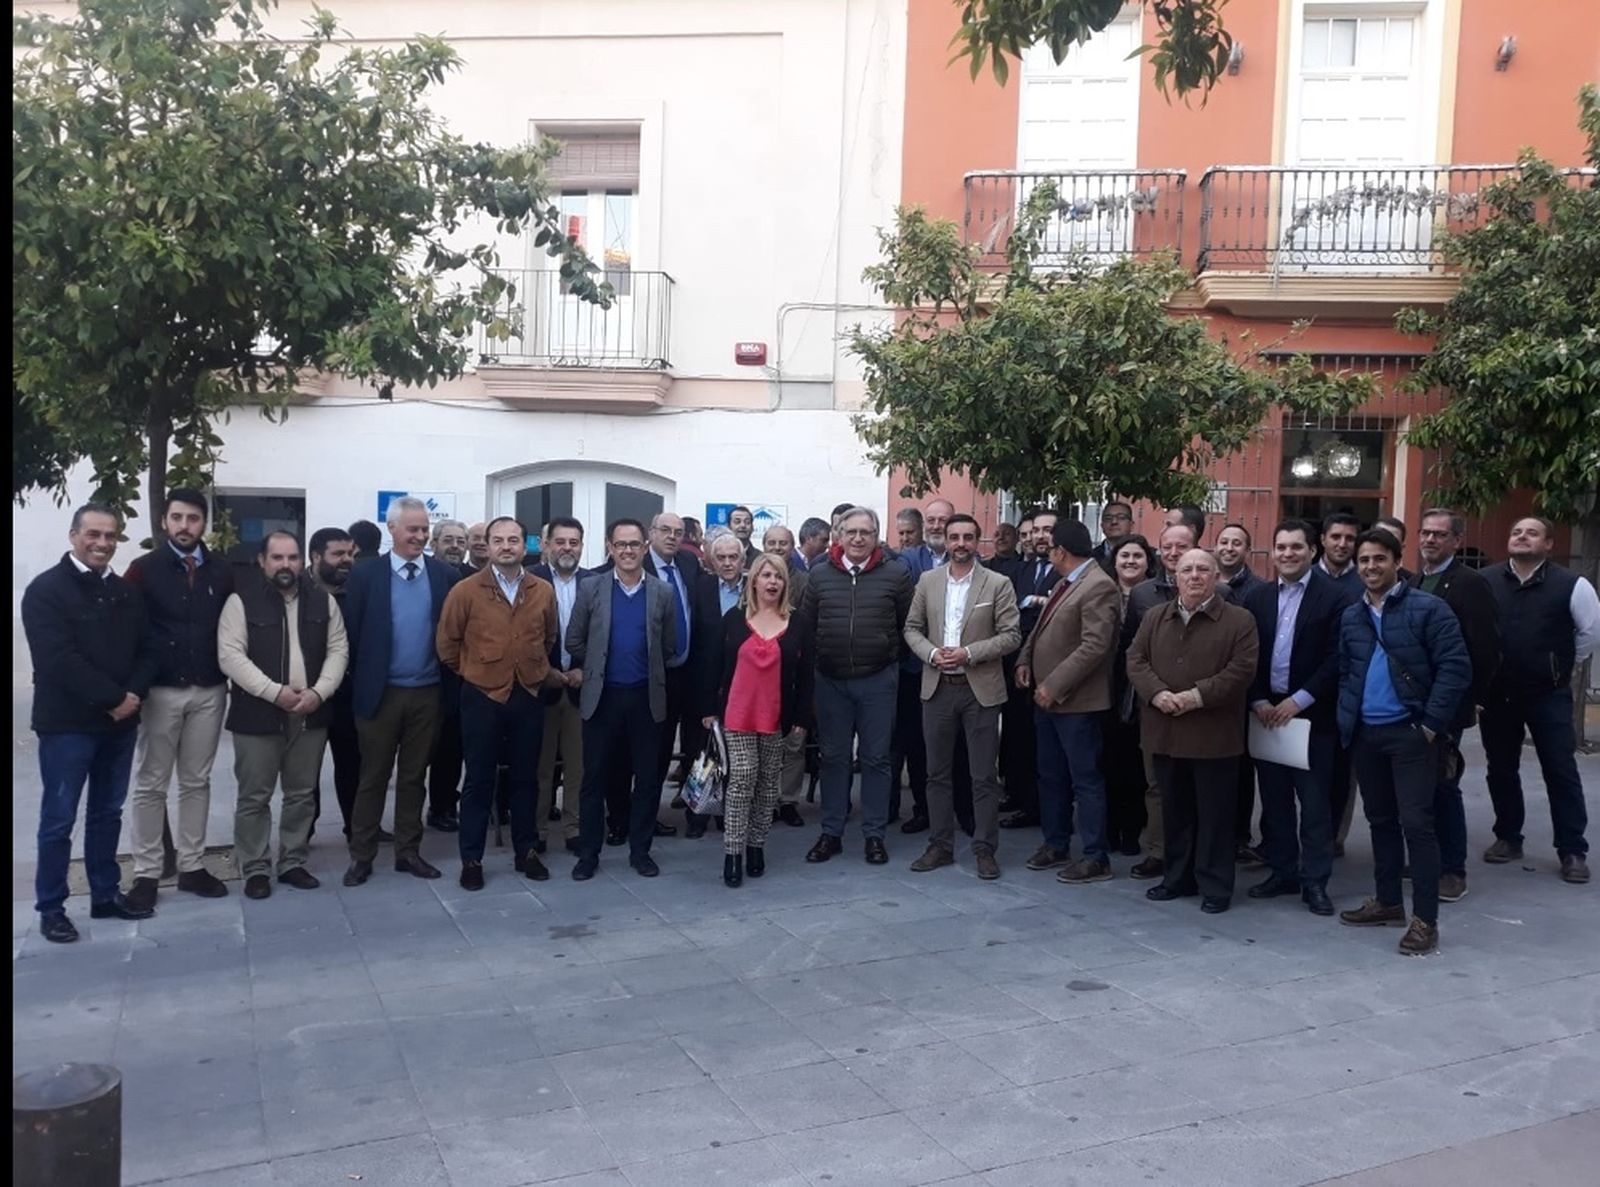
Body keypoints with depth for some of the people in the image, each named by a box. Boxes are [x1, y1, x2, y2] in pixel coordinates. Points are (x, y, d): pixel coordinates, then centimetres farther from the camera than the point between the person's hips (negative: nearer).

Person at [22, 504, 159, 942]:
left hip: (119, 722, 6)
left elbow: (148, 648, 8)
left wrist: (134, 695, -10)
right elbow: (59, 659, -19)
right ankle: (50, 908, 14)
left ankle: (106, 895, 25)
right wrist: (113, 698, -19)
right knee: (59, 818, 3)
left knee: (108, 812, 14)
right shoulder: (46, 590, -9)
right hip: (67, 724, -6)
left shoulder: (126, 592, 10)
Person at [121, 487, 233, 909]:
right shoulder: (144, 569, -4)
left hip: (209, 692, 3)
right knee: (151, 784, 5)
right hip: (161, 692, -3)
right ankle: (146, 873, 13)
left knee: (197, 782, 10)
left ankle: (192, 866, 19)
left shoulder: (220, 572, 5)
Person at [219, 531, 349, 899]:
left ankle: (293, 863, 23)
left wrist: (319, 692, -11)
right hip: (258, 714, -3)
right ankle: (255, 869, 16)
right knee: (254, 797, 4)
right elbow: (231, 656, -12)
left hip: (311, 715, 3)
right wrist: (275, 692, -19)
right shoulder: (242, 600, -5)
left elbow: (338, 650, 4)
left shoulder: (322, 600, 6)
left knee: (302, 794, 11)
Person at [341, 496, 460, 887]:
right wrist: (361, 685, -2)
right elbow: (352, 635, -1)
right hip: (381, 692, -1)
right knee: (373, 777, 8)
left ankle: (408, 851, 22)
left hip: (427, 693, 2)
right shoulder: (365, 575, -3)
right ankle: (361, 855, 17)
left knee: (414, 777, 12)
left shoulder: (445, 575, 1)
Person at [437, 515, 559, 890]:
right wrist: (472, 672, 9)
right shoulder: (465, 591, -7)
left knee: (526, 778, 12)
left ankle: (526, 851, 24)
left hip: (529, 696, 3)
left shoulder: (544, 591, 2)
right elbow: (447, 644, 1)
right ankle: (471, 859, 15)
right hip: (482, 697, -2)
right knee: (479, 781, 5)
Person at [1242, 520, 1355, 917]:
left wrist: (1299, 700, -14)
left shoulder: (1333, 597, -5)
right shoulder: (1257, 597, 8)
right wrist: (1258, 702, -5)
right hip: (1266, 711, 4)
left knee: (1315, 802, 2)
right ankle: (1282, 871, 22)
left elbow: (1336, 658, -10)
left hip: (1312, 714, -4)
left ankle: (1315, 881, 10)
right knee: (1273, 798, 11)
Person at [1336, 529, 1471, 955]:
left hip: (1409, 732, -6)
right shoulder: (1350, 616, 10)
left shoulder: (1427, 608, -7)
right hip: (1365, 733, 6)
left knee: (1415, 822, -6)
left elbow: (1455, 667, -11)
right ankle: (1388, 901, 27)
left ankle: (1425, 919, 1)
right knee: (1380, 820, 15)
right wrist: (1346, 718, 4)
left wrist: (1431, 723, -14)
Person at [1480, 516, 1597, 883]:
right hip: (1497, 692, 2)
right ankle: (1508, 838, 27)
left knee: (1561, 771, 1)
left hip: (1549, 694, -2)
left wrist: (1565, 666, 8)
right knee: (1501, 769, 12)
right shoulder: (1484, 581, -5)